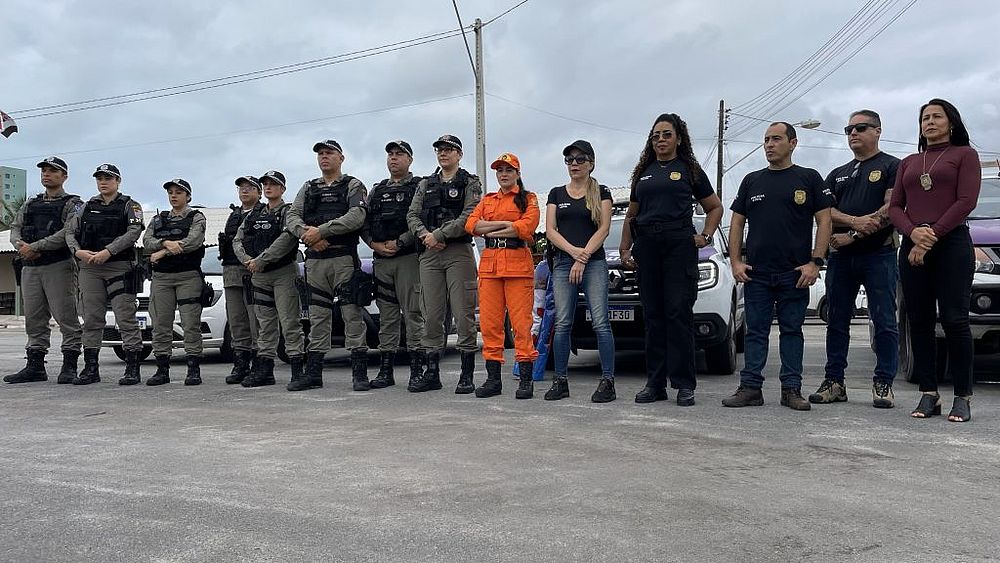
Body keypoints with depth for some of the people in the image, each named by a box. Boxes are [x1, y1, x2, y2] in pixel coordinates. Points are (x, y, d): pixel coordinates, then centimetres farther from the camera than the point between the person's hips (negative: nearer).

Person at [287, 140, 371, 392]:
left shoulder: (353, 185, 6)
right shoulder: (308, 188, 20)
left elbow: (357, 217, -12)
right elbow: (292, 217, 9)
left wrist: (321, 230, -17)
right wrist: (307, 233, -13)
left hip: (345, 258, -5)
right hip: (314, 260, 5)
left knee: (352, 315, -7)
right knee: (317, 317, 8)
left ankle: (360, 373, -5)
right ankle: (313, 373, 13)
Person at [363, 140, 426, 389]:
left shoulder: (419, 186, 4)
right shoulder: (377, 190, 21)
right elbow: (364, 222, 15)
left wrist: (399, 242, -14)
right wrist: (375, 244, -2)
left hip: (409, 257, -5)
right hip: (381, 260, 5)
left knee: (413, 313, -7)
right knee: (386, 316, 7)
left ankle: (417, 370, -3)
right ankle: (385, 371, 10)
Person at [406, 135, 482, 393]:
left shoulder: (470, 183, 6)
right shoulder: (425, 185, 21)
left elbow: (469, 217, -9)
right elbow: (412, 215, 10)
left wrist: (438, 235, -12)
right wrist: (425, 235, -9)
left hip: (459, 253, -4)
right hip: (429, 255, 5)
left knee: (463, 314, -6)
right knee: (431, 316, 5)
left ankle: (467, 375, 0)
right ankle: (432, 374, 11)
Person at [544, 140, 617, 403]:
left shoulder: (601, 193, 8)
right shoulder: (556, 193, 15)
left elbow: (604, 229, -2)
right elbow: (550, 230, 6)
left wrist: (583, 258, -11)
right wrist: (574, 251, -10)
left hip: (594, 263, -2)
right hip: (563, 263, 3)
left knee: (600, 322, -9)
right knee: (562, 324, 0)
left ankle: (607, 381, -5)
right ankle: (560, 381, 7)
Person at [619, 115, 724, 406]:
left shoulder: (689, 170, 10)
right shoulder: (643, 172, 19)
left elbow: (715, 207, 16)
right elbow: (631, 215, 22)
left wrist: (706, 236, 2)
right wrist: (625, 248, 12)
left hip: (679, 243, -3)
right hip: (647, 245, 4)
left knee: (679, 313, -8)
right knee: (653, 314, 4)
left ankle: (684, 384, -3)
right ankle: (655, 383, 9)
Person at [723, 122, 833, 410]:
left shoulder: (809, 178, 5)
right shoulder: (752, 181, 13)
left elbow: (824, 221, 0)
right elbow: (737, 223, 13)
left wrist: (815, 262, -10)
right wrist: (735, 261, 2)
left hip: (795, 273, -2)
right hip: (756, 272, 2)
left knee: (792, 331, 5)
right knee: (755, 331, 4)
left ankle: (791, 389, 10)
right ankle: (750, 387, 6)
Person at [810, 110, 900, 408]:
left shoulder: (892, 166, 4)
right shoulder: (837, 174, 21)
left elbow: (891, 209, -9)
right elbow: (825, 211, 7)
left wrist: (852, 236, -12)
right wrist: (855, 221, -13)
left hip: (878, 254, -5)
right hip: (840, 257, 5)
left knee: (884, 322, -4)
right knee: (837, 322, 6)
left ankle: (883, 383, 2)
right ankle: (834, 381, 11)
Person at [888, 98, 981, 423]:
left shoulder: (964, 154, 9)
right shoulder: (908, 163, 22)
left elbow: (966, 201, -4)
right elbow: (895, 207, 11)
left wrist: (933, 236, -13)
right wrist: (913, 233, -9)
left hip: (952, 244, -4)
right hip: (912, 247, 4)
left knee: (954, 320, -9)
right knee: (920, 322, 1)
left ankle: (962, 397, -3)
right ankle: (929, 395, 6)